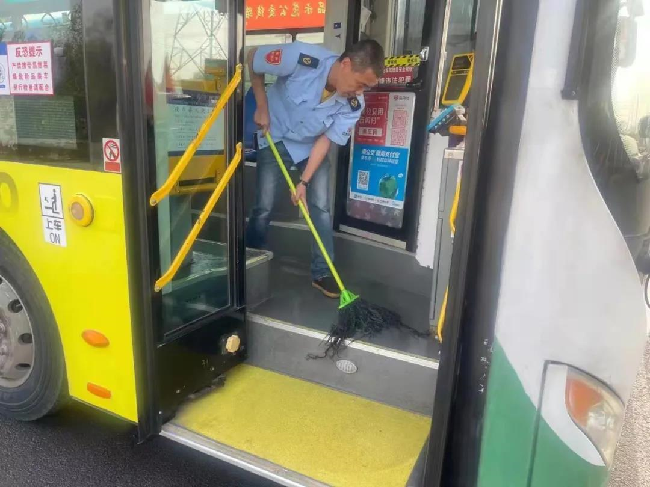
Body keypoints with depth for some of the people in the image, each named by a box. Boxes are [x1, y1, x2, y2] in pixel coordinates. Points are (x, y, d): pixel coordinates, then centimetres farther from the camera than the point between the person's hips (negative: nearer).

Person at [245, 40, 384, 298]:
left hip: (311, 145, 3)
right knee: (264, 207, -3)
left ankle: (322, 273, 10)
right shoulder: (302, 58, -32)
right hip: (275, 138, -2)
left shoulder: (354, 105, -23)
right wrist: (262, 107, -15)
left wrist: (304, 181, -18)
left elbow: (325, 140, -14)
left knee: (321, 207, -3)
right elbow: (252, 58, -16)